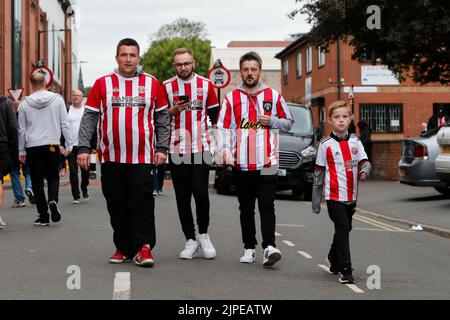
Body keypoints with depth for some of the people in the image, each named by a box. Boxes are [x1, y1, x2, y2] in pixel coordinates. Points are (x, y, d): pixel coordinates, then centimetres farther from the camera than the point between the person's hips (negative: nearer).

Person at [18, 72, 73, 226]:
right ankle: (53, 200, -13)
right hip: (52, 145, 0)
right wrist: (69, 144, 7)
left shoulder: (25, 103, 1)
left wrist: (22, 151, 11)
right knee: (53, 176, 15)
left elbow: (21, 130, 5)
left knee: (37, 182, 6)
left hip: (33, 146, 0)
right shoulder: (57, 99, -1)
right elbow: (64, 124, 1)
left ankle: (43, 216, 5)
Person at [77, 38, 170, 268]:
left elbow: (162, 118, 9)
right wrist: (83, 148, -3)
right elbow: (89, 118, 5)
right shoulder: (103, 84, 6)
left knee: (142, 202, -8)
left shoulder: (152, 83, 7)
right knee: (117, 206, 7)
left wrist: (162, 147, 1)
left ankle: (144, 248, -4)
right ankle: (124, 248, 16)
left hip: (142, 157, -1)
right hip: (111, 157, 1)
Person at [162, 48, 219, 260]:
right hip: (176, 150, 1)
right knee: (182, 197, 4)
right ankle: (190, 239, 14)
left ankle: (203, 234, 9)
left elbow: (215, 116, 13)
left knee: (200, 191, -11)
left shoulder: (206, 85, 7)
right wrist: (173, 111, -10)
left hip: (201, 148, -1)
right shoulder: (166, 87, 5)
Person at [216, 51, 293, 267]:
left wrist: (272, 121, -5)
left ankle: (269, 247, -15)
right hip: (241, 164, 1)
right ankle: (249, 248, 16)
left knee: (266, 206, -9)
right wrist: (224, 151, -13)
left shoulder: (273, 96, 9)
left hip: (267, 162, -1)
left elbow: (288, 123, 15)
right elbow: (223, 127, 2)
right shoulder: (231, 98, 8)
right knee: (246, 208, 9)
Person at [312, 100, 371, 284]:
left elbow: (364, 162, 4)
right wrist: (316, 200, 1)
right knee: (343, 228, -14)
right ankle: (345, 270, -11)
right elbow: (319, 172, 1)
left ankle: (333, 259, 40)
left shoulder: (355, 142, 8)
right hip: (334, 195, -5)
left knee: (345, 228, 17)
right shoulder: (326, 145, -3)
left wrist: (364, 171, -21)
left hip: (351, 195, 5)